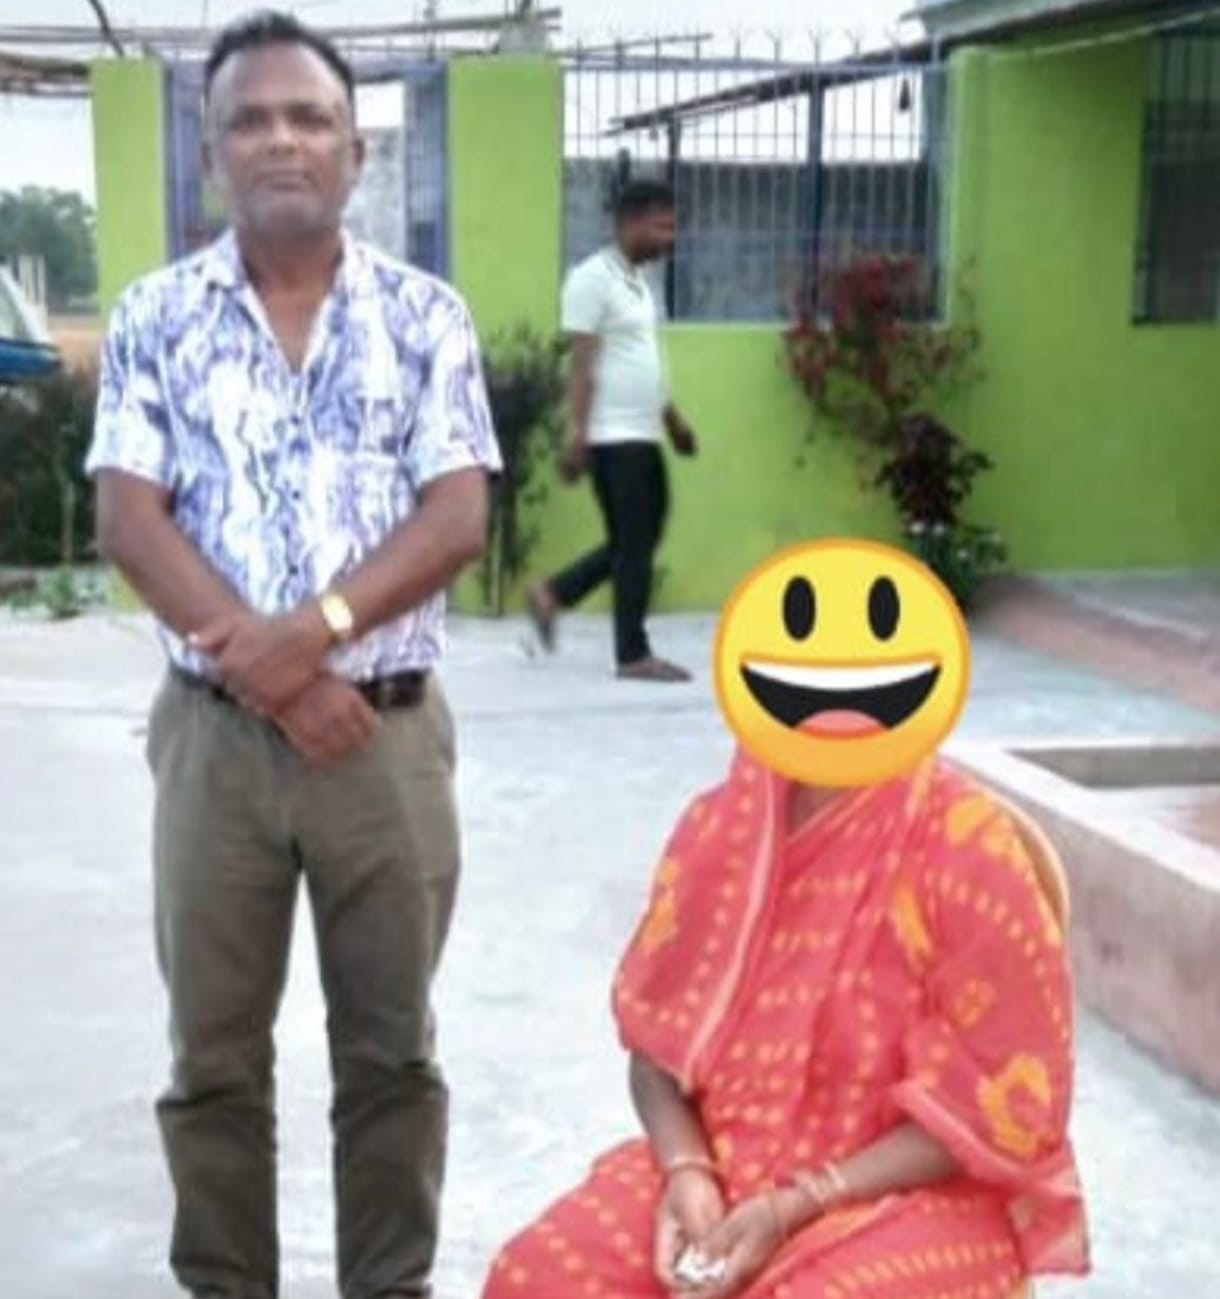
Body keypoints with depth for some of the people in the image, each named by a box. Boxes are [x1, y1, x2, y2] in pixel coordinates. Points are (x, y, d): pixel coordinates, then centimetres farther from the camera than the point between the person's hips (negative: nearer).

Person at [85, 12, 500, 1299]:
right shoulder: (155, 317, 3)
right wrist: (264, 668, -15)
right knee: (213, 1055, 10)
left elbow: (456, 520, -6)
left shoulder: (426, 316, 3)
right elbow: (127, 519, -5)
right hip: (212, 734, 1)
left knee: (389, 1050, 10)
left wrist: (314, 632, -20)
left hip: (388, 733, 0)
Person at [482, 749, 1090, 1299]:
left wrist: (799, 1207, -18)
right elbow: (660, 1039, 7)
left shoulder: (967, 844, -15)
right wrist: (687, 1172, -13)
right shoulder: (722, 821, 1)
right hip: (728, 1166, 5)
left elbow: (1005, 1103, -13)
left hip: (915, 1197, -4)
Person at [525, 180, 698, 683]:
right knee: (634, 544, -3)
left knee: (640, 539, 13)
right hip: (614, 437, -9)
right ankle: (634, 655, 6)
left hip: (643, 435, 9)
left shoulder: (638, 280, 17)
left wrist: (673, 419, 23)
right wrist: (578, 433, -20)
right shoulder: (593, 279, -12)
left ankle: (552, 595, 23)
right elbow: (582, 365, -16)